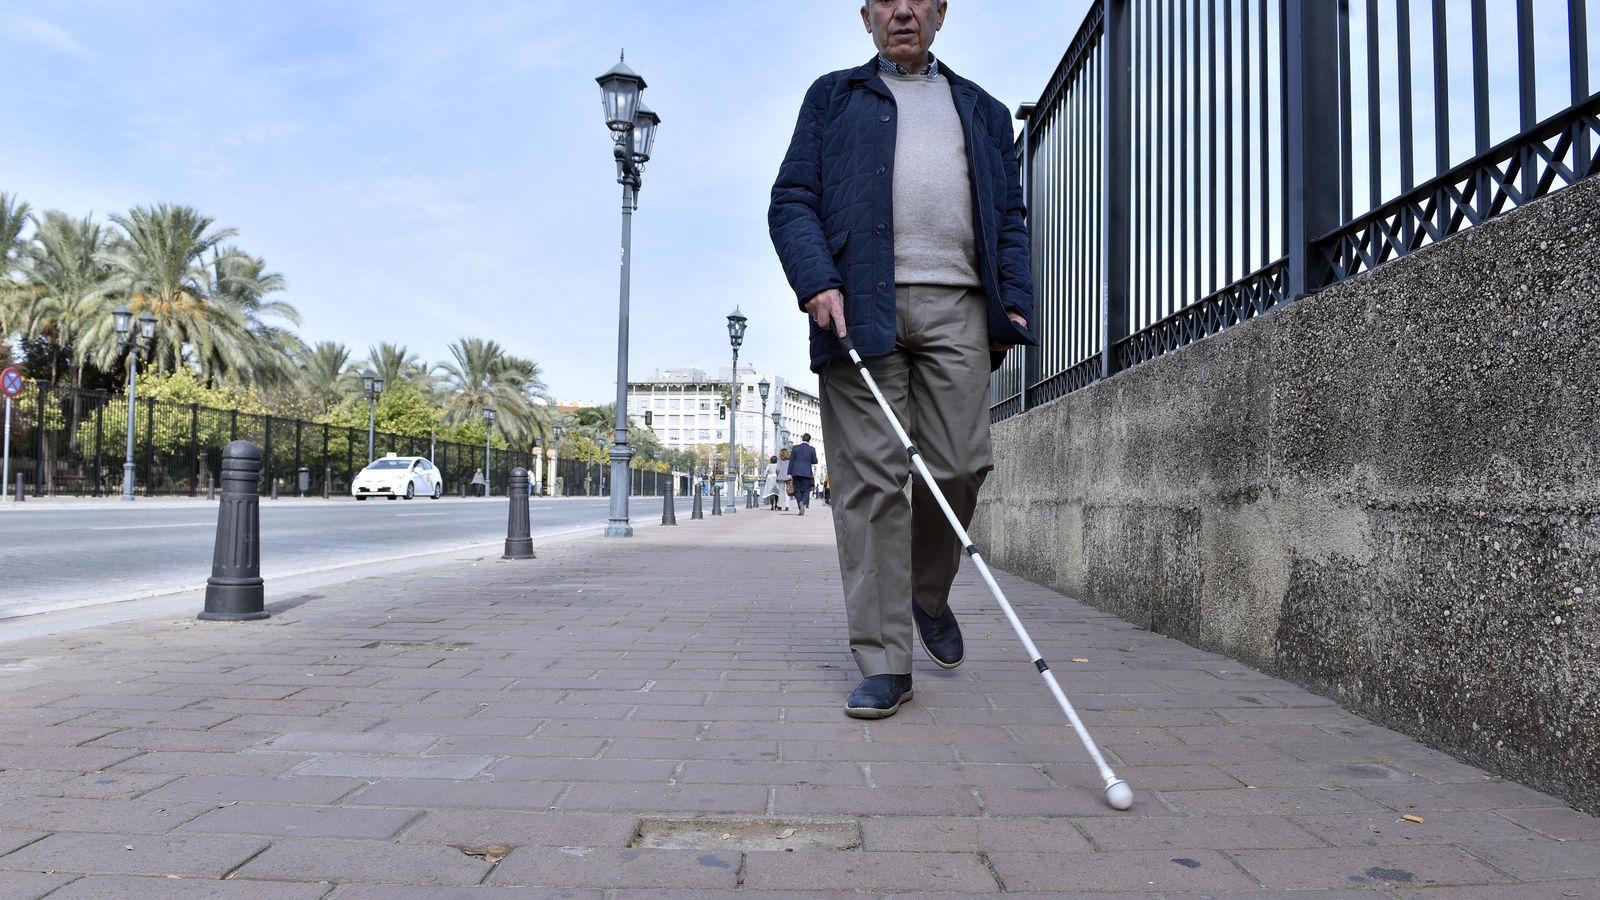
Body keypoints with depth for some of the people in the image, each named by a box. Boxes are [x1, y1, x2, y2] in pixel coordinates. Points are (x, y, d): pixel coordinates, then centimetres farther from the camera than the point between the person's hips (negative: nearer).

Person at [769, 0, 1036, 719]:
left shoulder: (982, 112, 28)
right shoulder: (833, 96, 20)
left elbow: (1011, 218, 22)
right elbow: (791, 202, 9)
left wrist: (1013, 301, 5)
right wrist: (816, 282, -10)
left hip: (957, 305, 2)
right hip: (859, 305, -2)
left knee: (960, 465, -6)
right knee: (870, 479, -7)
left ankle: (930, 595, 23)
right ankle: (883, 663, -2)